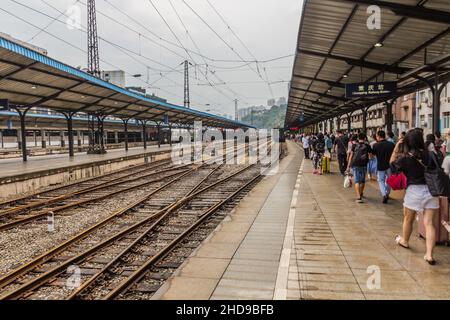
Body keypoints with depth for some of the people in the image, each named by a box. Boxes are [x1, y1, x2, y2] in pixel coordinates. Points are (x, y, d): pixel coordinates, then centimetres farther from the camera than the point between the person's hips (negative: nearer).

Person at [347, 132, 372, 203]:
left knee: (357, 181, -1)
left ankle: (358, 197, -14)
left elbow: (351, 156, 0)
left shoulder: (354, 145, 3)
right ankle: (361, 194, 38)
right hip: (363, 165, 1)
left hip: (355, 165, -1)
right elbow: (370, 156, 7)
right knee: (362, 180, 19)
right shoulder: (367, 146, 3)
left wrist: (349, 166, 3)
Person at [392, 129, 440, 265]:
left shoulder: (406, 158, -11)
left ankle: (404, 241, 44)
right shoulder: (430, 155, -4)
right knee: (428, 222, 3)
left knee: (408, 219, 21)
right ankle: (429, 254, -2)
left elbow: (393, 164, 7)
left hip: (414, 191, -2)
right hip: (431, 190, 2)